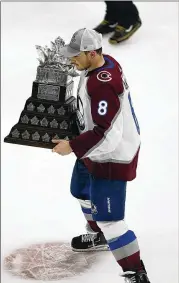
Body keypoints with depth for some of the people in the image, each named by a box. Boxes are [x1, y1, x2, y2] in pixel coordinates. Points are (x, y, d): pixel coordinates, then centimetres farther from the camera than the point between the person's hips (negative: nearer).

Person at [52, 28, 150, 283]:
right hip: (97, 149, 11)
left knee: (107, 217, -8)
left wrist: (73, 147, -26)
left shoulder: (102, 85, -34)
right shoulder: (105, 62, -4)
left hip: (112, 156, -11)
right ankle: (101, 236, 55)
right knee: (81, 190, 30)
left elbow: (107, 134, -34)